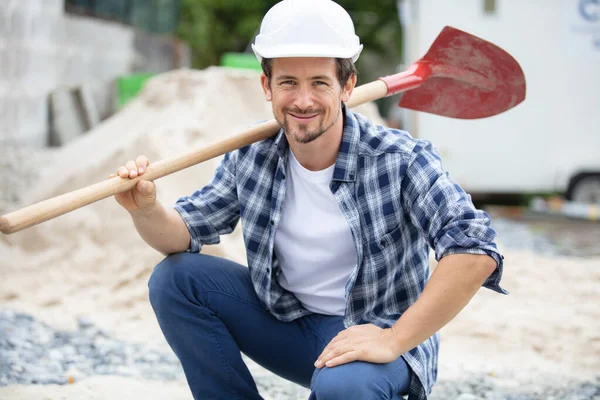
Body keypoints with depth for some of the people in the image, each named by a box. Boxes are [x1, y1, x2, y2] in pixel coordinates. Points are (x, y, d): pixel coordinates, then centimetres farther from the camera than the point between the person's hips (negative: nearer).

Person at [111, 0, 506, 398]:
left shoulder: (402, 160, -21)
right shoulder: (251, 157, -5)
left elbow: (475, 252, -30)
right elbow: (187, 231, 2)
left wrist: (393, 341, -32)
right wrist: (147, 210, -22)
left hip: (376, 332, -5)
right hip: (289, 325, 5)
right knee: (174, 278, -9)